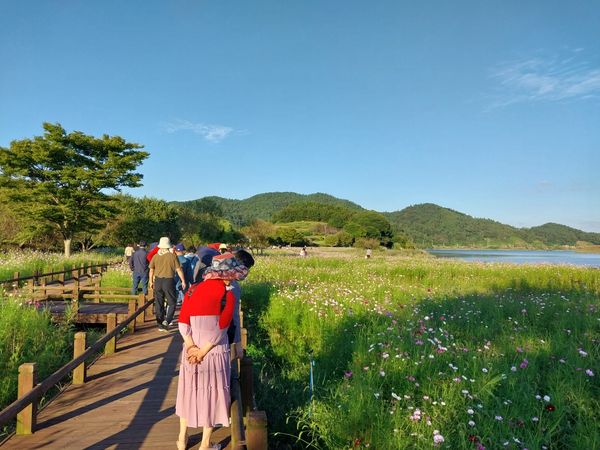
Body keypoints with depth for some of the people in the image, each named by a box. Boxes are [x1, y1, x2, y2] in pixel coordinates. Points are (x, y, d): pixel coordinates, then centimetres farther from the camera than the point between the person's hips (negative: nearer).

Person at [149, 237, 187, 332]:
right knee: (172, 302, 10)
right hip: (169, 281, -3)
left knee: (159, 304, 12)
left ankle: (160, 325, 17)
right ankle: (167, 320, -8)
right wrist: (183, 281, 2)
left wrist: (151, 281, 18)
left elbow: (151, 270, 7)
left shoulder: (156, 256, 3)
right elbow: (178, 269, -6)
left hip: (158, 281, 3)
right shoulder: (172, 256, -6)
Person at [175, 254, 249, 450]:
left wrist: (192, 347, -8)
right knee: (212, 396, 13)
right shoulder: (228, 295, -14)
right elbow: (221, 329, -19)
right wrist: (203, 351, -12)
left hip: (191, 352, 5)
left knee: (189, 393, 21)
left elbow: (182, 321, -4)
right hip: (215, 353, -4)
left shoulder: (194, 290, 0)